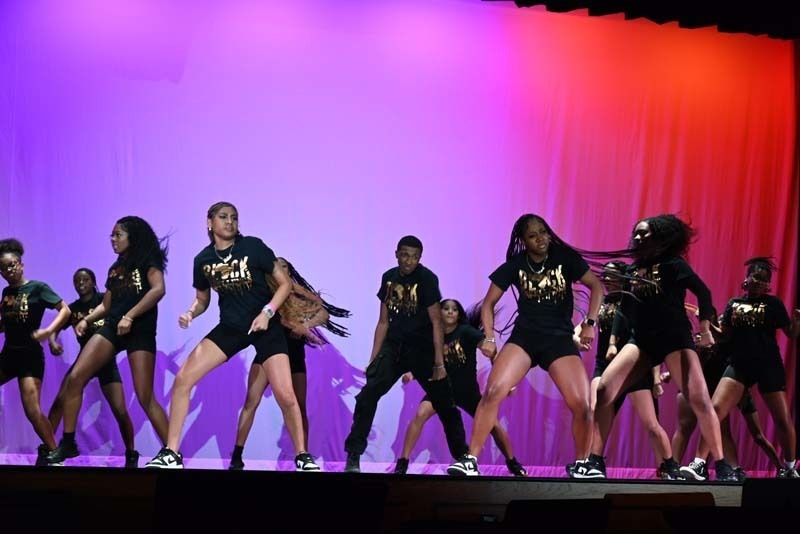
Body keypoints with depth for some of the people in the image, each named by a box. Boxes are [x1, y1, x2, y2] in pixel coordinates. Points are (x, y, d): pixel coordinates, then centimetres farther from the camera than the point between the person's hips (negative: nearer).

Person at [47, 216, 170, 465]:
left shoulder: (148, 261, 0)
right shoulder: (115, 268, 20)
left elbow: (158, 289, -19)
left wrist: (129, 316, -24)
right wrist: (86, 320, 5)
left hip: (140, 331, -6)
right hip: (111, 327, 6)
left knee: (145, 398, -13)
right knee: (74, 379, -9)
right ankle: (67, 443, 0)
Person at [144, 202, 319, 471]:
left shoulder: (253, 246, -10)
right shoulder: (203, 259, 0)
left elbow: (285, 283, -5)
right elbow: (202, 299, 14)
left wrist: (267, 312, -18)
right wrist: (190, 313, -7)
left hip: (265, 325, -3)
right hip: (230, 327, 3)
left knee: (285, 396, -14)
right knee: (182, 380, -10)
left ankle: (303, 457, 8)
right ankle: (171, 454, 0)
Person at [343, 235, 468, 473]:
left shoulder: (427, 278, -9)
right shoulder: (388, 278, 5)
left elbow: (436, 322, -11)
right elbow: (384, 322, 11)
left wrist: (439, 363, -15)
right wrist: (373, 360, 7)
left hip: (422, 348, -3)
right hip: (394, 347, 3)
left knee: (444, 405, 2)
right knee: (366, 397, -12)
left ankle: (462, 457, 16)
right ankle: (353, 457, -8)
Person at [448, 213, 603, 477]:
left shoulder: (565, 258, -1)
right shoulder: (514, 265, 2)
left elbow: (596, 287, 2)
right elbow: (489, 303, 8)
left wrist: (589, 323, -8)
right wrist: (488, 337, -2)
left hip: (561, 338, 0)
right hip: (524, 336, 0)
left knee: (582, 405, -15)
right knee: (493, 392, -22)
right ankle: (470, 460, -15)